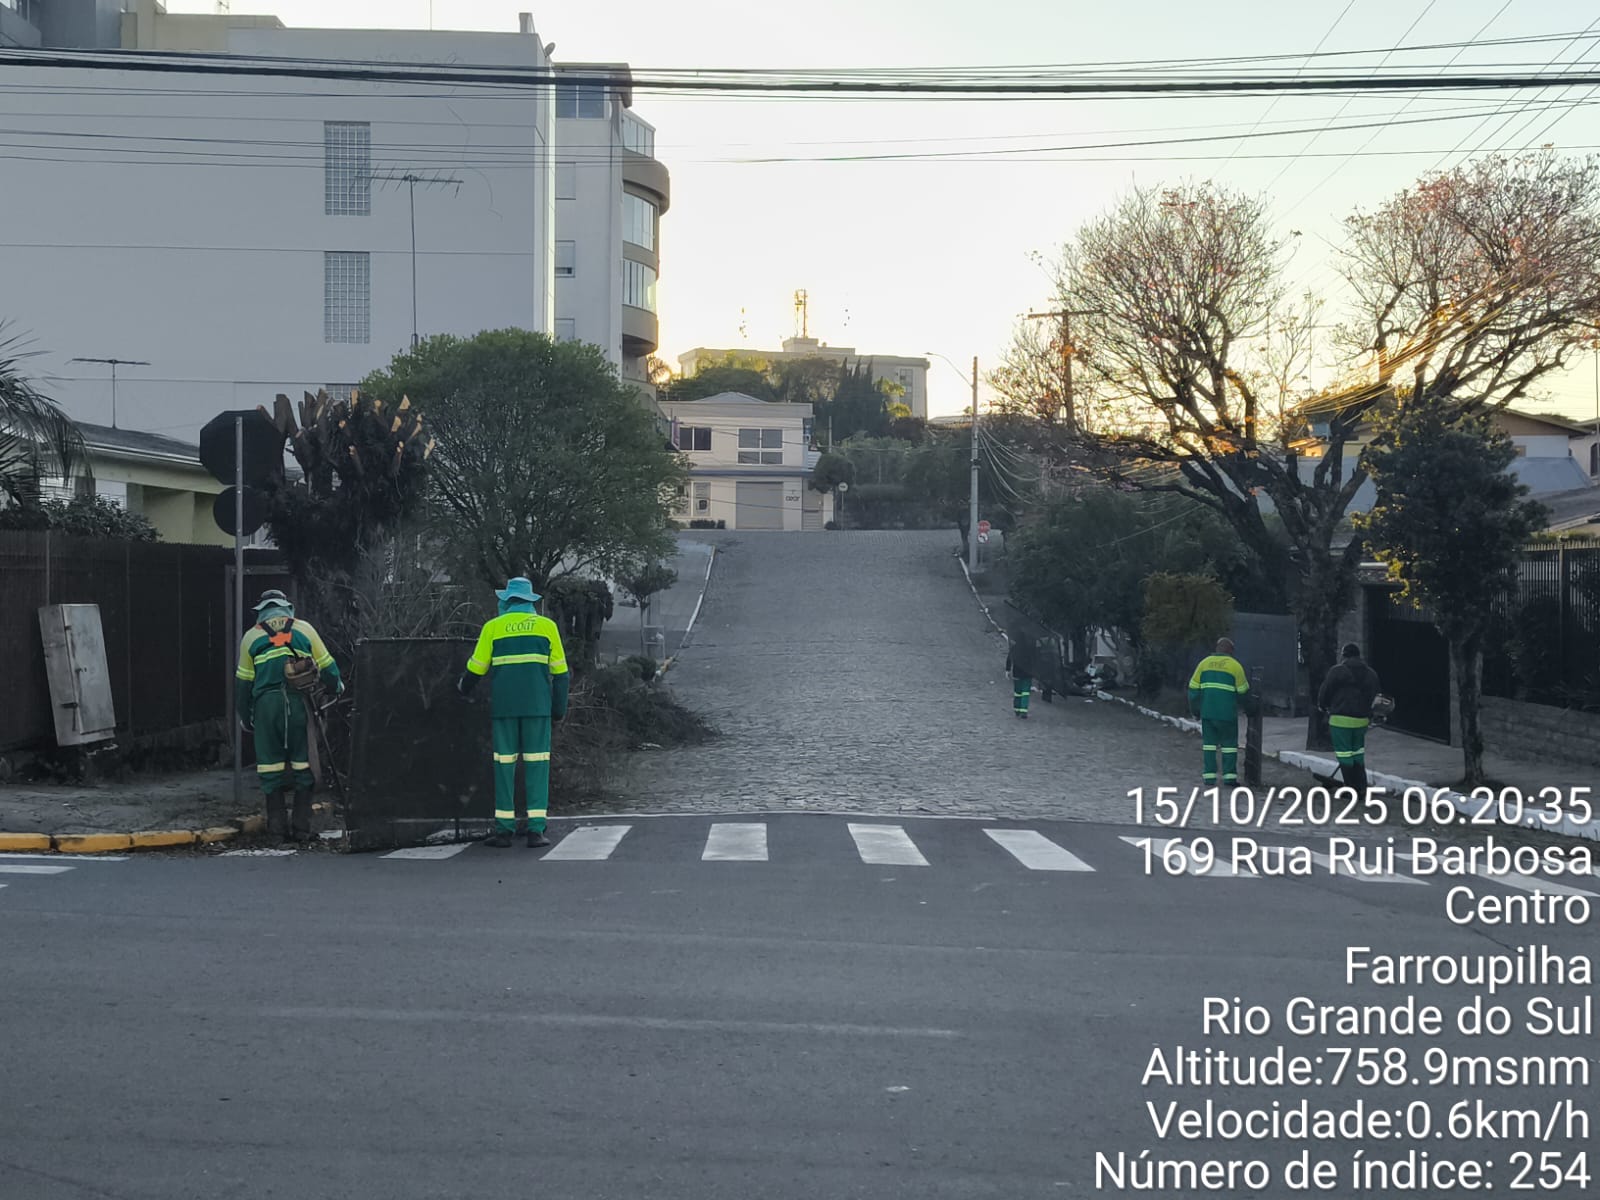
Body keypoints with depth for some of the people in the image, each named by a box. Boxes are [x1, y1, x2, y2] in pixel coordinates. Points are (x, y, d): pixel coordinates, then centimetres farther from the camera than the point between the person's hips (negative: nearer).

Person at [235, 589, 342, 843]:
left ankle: (277, 827, 7)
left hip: (266, 703, 0)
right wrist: (337, 685, 34)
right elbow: (326, 664, 14)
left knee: (271, 765, 7)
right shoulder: (304, 629, 11)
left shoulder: (251, 636, 12)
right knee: (303, 764, 7)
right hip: (299, 702, 0)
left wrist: (245, 716, 23)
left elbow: (244, 680, 14)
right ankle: (302, 827, 7)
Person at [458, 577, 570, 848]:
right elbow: (559, 671, 5)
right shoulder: (547, 626, 6)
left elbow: (476, 668, 10)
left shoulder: (493, 627, 6)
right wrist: (559, 708, 11)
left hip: (503, 706, 1)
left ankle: (504, 829, 4)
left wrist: (464, 689, 30)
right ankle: (536, 830, -5)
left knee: (504, 764, 5)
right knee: (537, 764, 1)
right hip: (537, 705, 0)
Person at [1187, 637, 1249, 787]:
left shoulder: (1204, 662, 6)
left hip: (1207, 712, 3)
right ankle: (1229, 776, 2)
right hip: (1227, 713, -3)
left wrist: (1195, 709, 15)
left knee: (1209, 742, 8)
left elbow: (1193, 687, 6)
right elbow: (1243, 690, 0)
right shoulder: (1235, 665, -4)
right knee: (1229, 743, 6)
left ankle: (1209, 777, 4)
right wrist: (1248, 688, 22)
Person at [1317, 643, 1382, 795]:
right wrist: (1369, 715, 24)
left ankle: (1352, 789, 2)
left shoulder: (1337, 671, -8)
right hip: (1362, 720, 6)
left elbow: (1324, 691, -3)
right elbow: (1375, 696, 13)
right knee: (1358, 753, 19)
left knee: (1344, 754, 1)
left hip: (1341, 719, -6)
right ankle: (1362, 787, 18)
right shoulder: (1371, 674, 9)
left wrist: (1322, 706, 18)